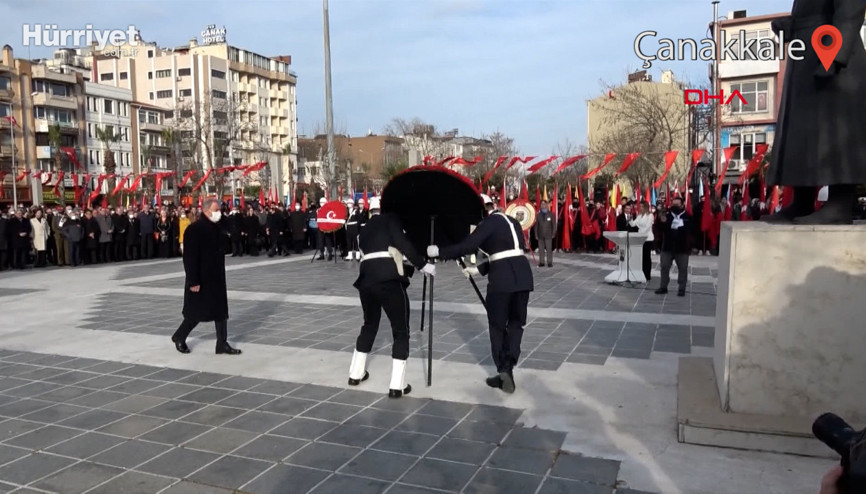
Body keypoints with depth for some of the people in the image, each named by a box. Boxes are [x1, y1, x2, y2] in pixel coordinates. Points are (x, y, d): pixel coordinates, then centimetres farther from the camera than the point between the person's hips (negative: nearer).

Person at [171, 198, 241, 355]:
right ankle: (179, 337, 28)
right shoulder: (194, 230, -16)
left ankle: (222, 344, 14)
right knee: (196, 312, 5)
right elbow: (190, 258, -19)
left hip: (217, 278, 8)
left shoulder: (217, 228, 9)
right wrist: (193, 281, -22)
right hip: (201, 279, -7)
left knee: (221, 311, 7)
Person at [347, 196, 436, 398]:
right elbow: (401, 242, -10)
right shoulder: (390, 218, 7)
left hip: (366, 279, 7)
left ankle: (356, 373, 35)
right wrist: (422, 264, -4)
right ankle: (397, 385, 2)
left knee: (369, 325, 26)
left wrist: (411, 269, 31)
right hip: (388, 280, -7)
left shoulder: (365, 229, 27)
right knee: (401, 331, 4)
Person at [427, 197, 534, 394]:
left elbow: (467, 246, -15)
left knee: (497, 325, 9)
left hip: (502, 278, -6)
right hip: (523, 275, 7)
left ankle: (504, 371, 6)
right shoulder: (512, 221, 20)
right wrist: (478, 269, 23)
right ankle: (508, 369, 8)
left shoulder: (489, 222, -3)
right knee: (516, 323, 15)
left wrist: (439, 252, -8)